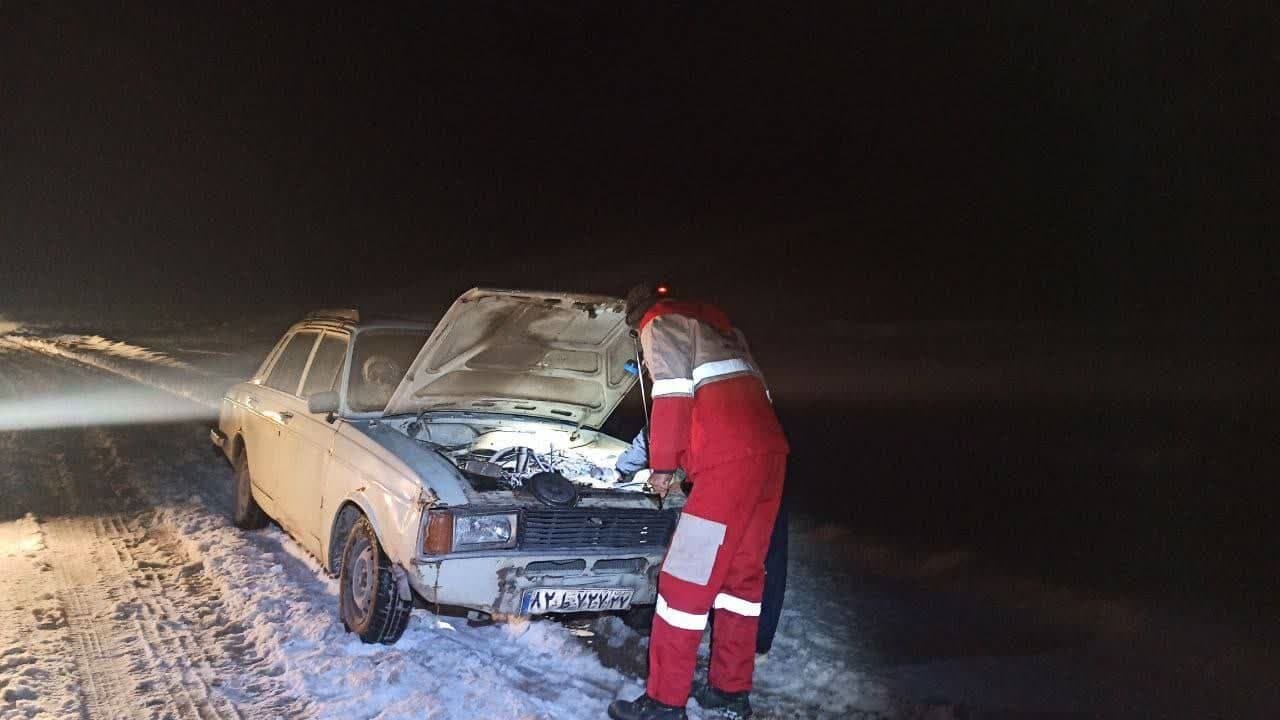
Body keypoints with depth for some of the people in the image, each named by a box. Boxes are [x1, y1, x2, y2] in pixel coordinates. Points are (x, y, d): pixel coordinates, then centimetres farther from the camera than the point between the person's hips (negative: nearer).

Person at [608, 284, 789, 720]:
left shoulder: (660, 325, 7)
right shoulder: (716, 324, 30)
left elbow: (672, 398, -7)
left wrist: (662, 465, 1)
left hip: (729, 460, -8)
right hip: (769, 450, 9)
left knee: (686, 578, -3)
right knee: (743, 573, 15)